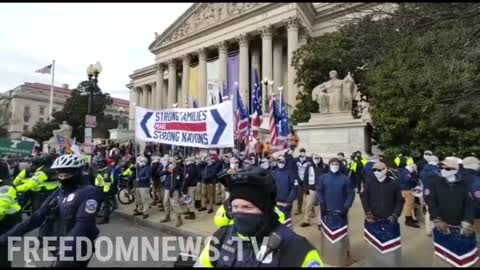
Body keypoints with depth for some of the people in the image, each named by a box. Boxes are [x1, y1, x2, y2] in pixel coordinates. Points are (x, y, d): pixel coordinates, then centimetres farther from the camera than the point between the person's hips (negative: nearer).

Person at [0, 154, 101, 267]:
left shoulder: (88, 192, -16)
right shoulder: (58, 193, 6)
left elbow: (83, 224, -25)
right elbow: (37, 216, 3)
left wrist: (66, 247, -35)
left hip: (78, 251, -7)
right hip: (60, 249, 7)